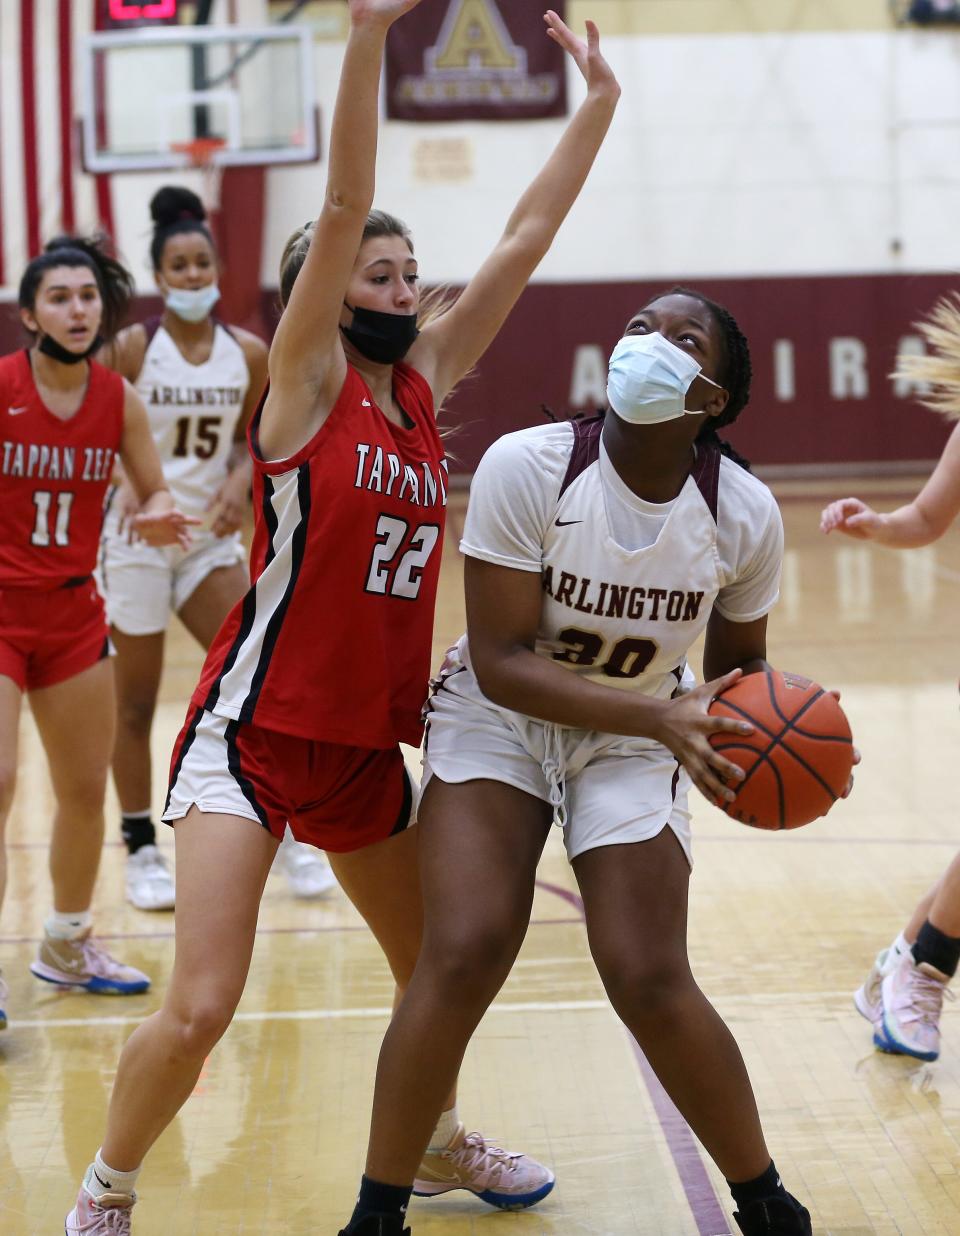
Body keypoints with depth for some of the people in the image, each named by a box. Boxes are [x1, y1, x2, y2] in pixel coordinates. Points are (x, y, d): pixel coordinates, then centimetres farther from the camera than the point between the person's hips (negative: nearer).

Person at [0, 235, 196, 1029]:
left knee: (86, 790, 12)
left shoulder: (119, 400, -1)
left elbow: (154, 497, 8)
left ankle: (66, 945, 32)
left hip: (74, 613, 5)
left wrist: (158, 518, -14)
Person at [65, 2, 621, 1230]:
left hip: (368, 741, 7)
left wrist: (598, 102, 7)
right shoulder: (305, 377, -8)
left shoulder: (426, 380, 8)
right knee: (200, 1006, -13)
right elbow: (342, 210, -20)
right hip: (254, 729, -7)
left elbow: (525, 237, 8)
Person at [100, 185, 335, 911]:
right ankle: (142, 852, 15)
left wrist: (239, 482, -5)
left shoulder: (248, 354, 1)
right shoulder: (131, 348, -9)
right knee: (137, 702, 4)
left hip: (210, 538, 3)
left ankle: (289, 833, 9)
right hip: (138, 537, -3)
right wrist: (126, 488, -23)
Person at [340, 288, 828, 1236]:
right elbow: (500, 663, -23)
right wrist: (663, 714, -33)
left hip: (634, 739, 1)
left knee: (650, 983, -12)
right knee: (463, 957, -19)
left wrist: (758, 726, -20)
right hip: (497, 717, -1)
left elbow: (739, 663, 3)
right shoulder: (525, 467, -24)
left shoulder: (745, 513, -16)